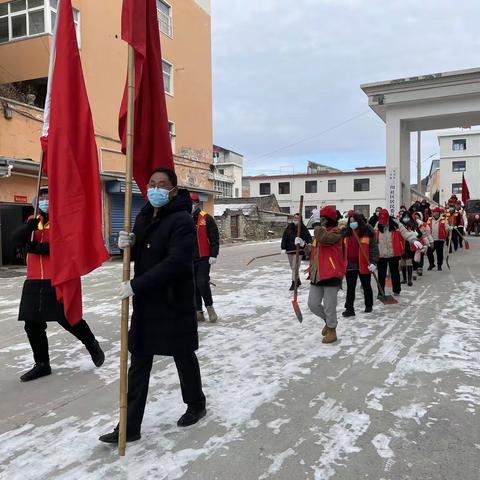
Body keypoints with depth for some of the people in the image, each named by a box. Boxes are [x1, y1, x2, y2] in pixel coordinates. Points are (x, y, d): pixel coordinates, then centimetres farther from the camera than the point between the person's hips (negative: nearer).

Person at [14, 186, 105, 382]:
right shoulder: (33, 221, 15)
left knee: (68, 319, -2)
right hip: (34, 282, 6)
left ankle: (92, 344, 25)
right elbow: (18, 238, -2)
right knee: (32, 325, 9)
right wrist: (32, 224, -22)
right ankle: (42, 364, 25)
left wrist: (36, 247, -17)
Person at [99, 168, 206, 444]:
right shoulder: (144, 217, 9)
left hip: (175, 304, -7)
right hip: (145, 303, 7)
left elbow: (175, 262, -27)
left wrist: (136, 285, -27)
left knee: (184, 357, 12)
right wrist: (127, 244, -8)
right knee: (139, 364, 9)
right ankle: (130, 427, 19)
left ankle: (196, 405, 37)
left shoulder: (182, 221, -16)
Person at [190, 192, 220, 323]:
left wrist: (213, 255, -12)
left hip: (203, 258, -5)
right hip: (189, 258, 5)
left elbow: (214, 238, -6)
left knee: (202, 283, -12)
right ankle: (198, 312, 16)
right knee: (193, 286, 7)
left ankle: (209, 306, 10)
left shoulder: (206, 218, -5)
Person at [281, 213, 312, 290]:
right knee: (292, 267, 15)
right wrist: (283, 248, -6)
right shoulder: (289, 227, 3)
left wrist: (309, 243, -22)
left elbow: (309, 237, -1)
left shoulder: (303, 228, -3)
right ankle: (298, 281, 31)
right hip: (289, 250, 4)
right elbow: (284, 237, 2)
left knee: (295, 267, -9)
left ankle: (294, 283, -2)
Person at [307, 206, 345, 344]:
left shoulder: (336, 231, -10)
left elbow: (324, 238, -31)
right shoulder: (319, 231, 16)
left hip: (331, 275, -8)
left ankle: (331, 331, 22)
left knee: (329, 307, 1)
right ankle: (328, 320, 35)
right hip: (317, 275, 8)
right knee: (313, 304, 9)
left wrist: (317, 222, -24)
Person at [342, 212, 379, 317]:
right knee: (350, 288, 3)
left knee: (366, 286, 12)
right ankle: (349, 308, 7)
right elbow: (343, 249, 15)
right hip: (350, 265, 4)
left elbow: (374, 248, -10)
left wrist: (373, 262, -18)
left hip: (364, 265, -4)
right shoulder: (347, 233, 8)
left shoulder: (368, 232, -7)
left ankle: (369, 305, 29)